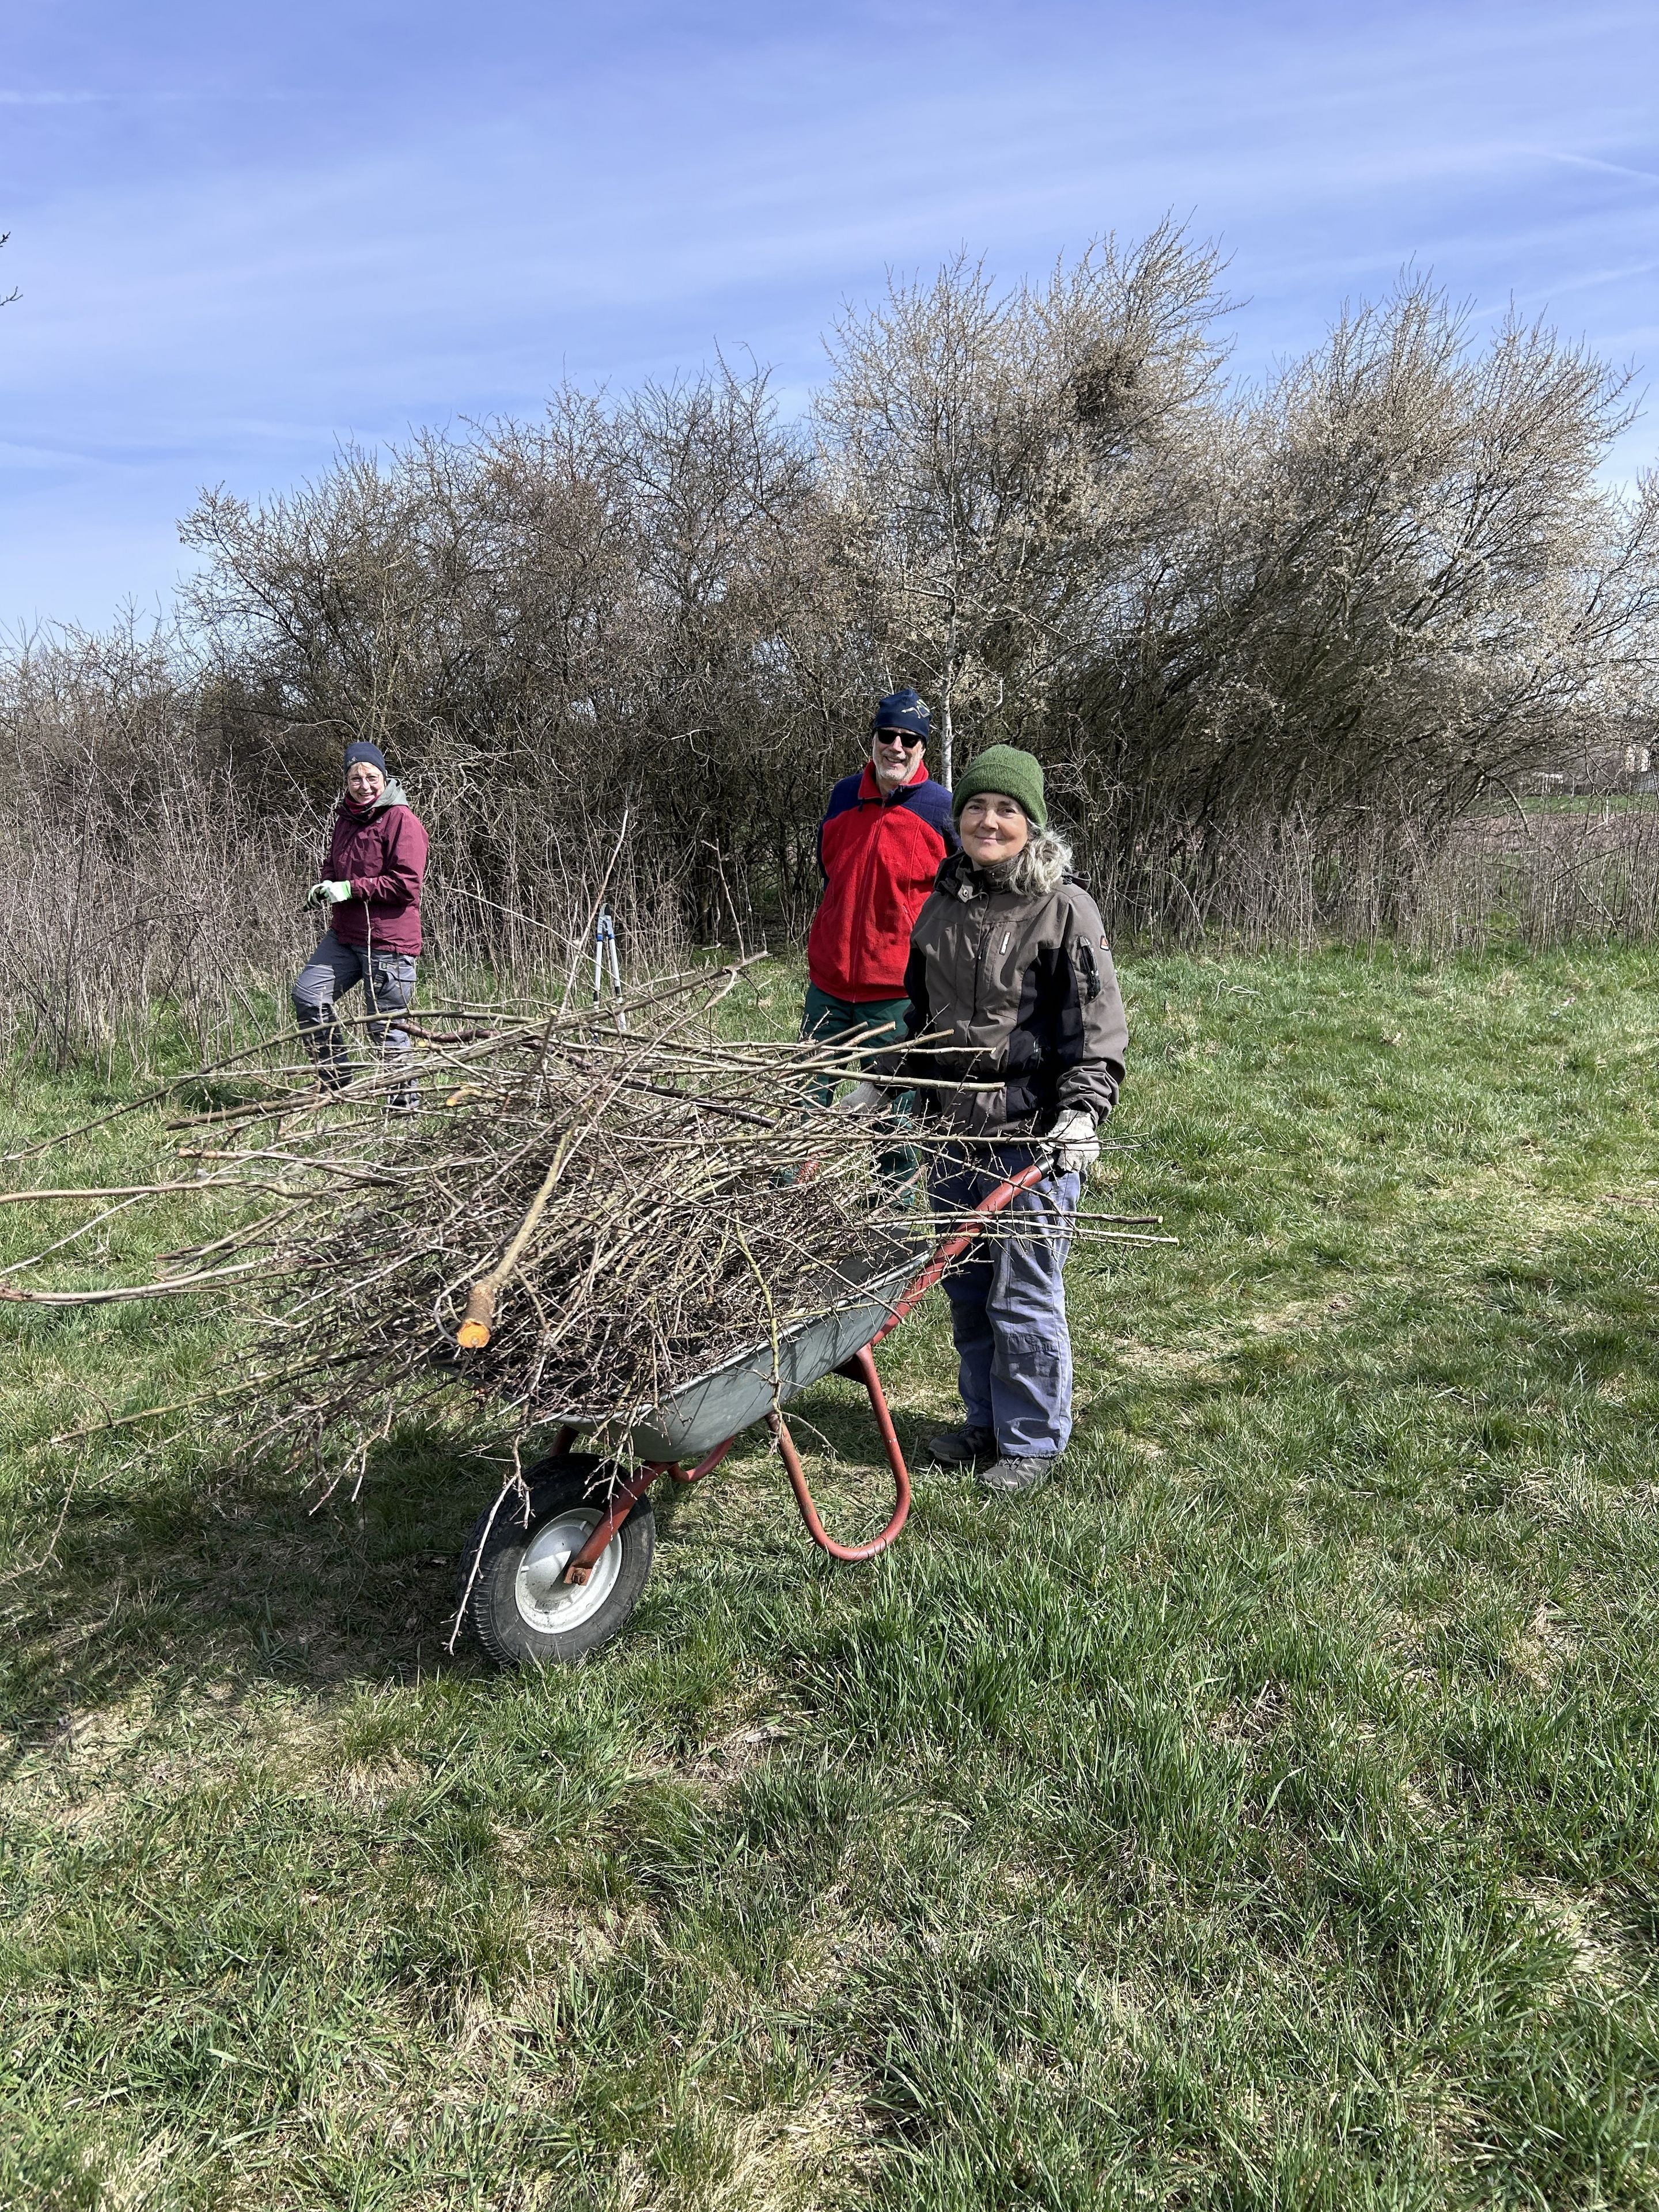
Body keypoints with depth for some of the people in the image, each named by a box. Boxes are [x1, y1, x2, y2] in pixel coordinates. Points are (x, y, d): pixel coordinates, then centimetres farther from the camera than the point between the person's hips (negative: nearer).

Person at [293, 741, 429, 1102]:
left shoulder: (401, 819, -11)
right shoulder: (346, 818, 14)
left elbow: (406, 883, -19)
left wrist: (350, 889, -17)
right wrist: (325, 887, 5)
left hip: (387, 940, -8)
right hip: (344, 935, 8)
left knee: (385, 1025, -2)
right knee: (307, 993, 1)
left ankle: (406, 1099, 14)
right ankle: (336, 1081, 12)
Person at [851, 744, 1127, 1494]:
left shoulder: (1064, 907, -7)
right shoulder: (942, 903, 11)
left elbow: (1097, 1026, -9)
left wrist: (1082, 1112, -19)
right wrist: (880, 1084, 21)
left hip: (1032, 1133, -6)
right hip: (952, 1128, 6)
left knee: (1024, 1293, 0)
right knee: (964, 1286, 15)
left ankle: (1034, 1439, 18)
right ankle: (985, 1422, 32)